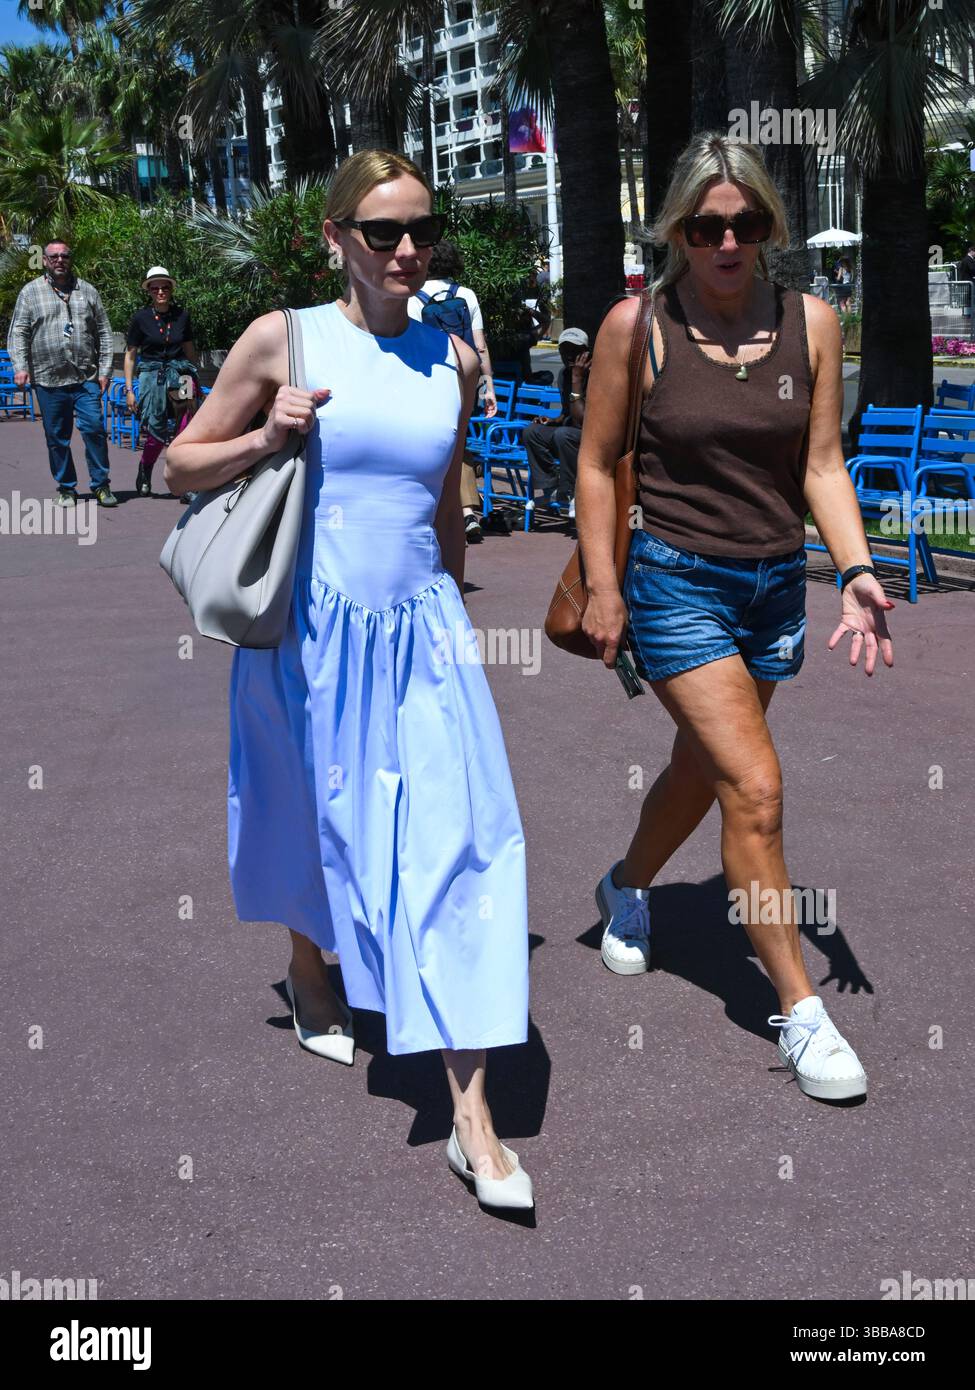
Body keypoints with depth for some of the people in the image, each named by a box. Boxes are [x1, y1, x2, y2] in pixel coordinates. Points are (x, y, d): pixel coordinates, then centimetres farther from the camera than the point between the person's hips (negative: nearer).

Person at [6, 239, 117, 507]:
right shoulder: (31, 292, 6)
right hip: (48, 380, 0)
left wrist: (105, 370, 3)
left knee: (94, 429, -7)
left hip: (86, 377, 0)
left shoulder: (87, 291, 10)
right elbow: (18, 333, 3)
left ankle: (101, 485, 3)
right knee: (57, 437, 5)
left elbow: (104, 333, 10)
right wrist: (20, 367, -9)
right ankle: (66, 488, 15)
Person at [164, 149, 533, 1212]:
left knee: (456, 841, -8)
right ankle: (310, 976, 51)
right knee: (317, 826, 16)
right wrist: (268, 437, -16)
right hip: (313, 630, -2)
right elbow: (180, 465, 2)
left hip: (422, 631, 2)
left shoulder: (452, 358, 5)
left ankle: (472, 1117, -3)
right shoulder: (284, 340, -4)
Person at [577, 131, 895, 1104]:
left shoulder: (811, 322, 0)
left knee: (703, 769, 19)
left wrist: (855, 570, -11)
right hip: (676, 583, -4)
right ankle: (798, 1012, 0)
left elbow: (821, 465, 2)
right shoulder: (637, 325, -8)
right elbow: (596, 463, -1)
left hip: (776, 585, 5)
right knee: (755, 789, -12)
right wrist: (602, 586, -5)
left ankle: (627, 887, 50)